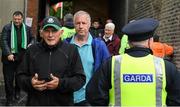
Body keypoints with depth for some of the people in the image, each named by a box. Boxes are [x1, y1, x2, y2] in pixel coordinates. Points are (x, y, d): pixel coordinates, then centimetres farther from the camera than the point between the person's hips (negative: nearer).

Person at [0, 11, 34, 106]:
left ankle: (17, 92, 40)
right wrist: (8, 54, -23)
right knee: (8, 79, 0)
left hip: (22, 57, 3)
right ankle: (9, 98, 12)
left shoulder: (27, 28, 7)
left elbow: (32, 39, 19)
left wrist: (31, 44, -5)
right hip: (10, 57, -3)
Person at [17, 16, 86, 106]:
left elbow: (81, 79, -4)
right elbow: (21, 76, 10)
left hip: (63, 102, -1)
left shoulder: (71, 50, -2)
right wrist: (30, 82, -11)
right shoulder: (32, 50, 4)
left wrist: (60, 83, -18)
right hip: (35, 102, 2)